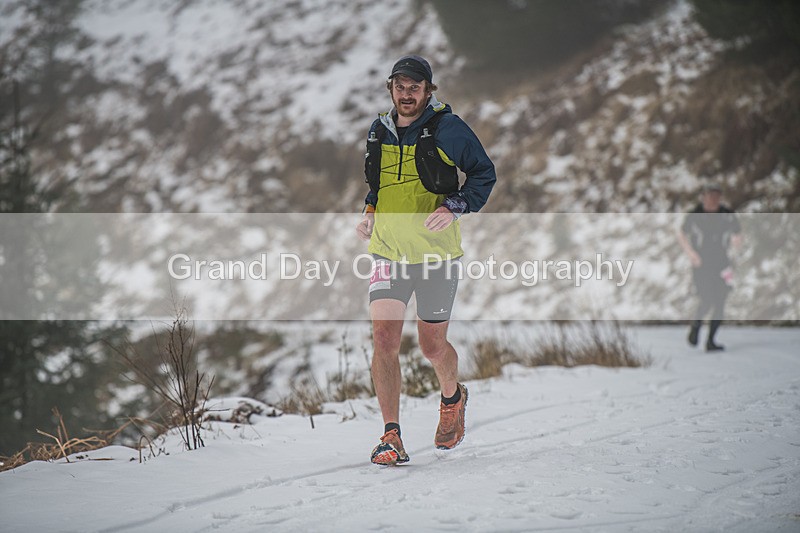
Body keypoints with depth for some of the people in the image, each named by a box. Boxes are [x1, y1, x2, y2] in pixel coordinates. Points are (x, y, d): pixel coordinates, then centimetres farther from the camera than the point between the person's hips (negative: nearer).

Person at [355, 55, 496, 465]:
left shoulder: (448, 129, -7)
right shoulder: (379, 131, 7)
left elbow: (484, 174, 0)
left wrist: (454, 207, -16)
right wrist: (369, 212, 7)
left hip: (436, 254, -3)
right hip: (388, 251, 3)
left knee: (432, 346, 8)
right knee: (384, 337, -14)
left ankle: (452, 397, 43)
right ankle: (391, 437, -11)